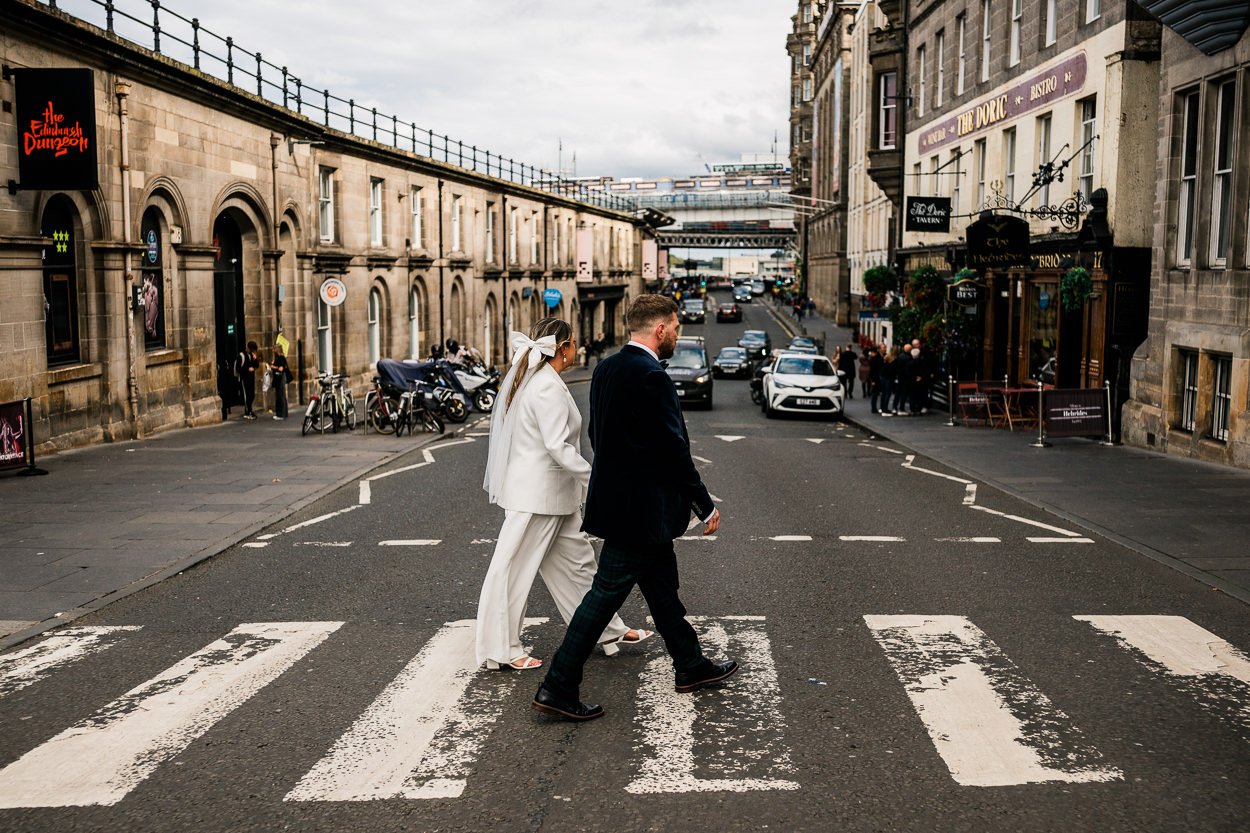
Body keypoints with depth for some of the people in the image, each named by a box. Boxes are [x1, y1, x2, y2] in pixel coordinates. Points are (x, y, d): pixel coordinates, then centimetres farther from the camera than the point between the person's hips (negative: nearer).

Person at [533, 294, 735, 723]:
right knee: (606, 592, -3)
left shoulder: (605, 369, 7)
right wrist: (705, 505, -11)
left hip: (616, 496, 10)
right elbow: (674, 450, -20)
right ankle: (558, 687, 4)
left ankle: (691, 666, 35)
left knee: (662, 587, 20)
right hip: (640, 510, -10)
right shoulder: (651, 377, -21)